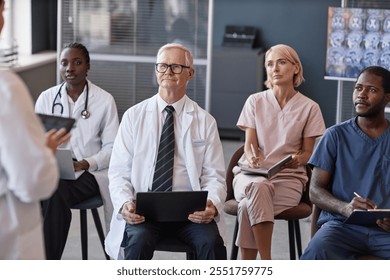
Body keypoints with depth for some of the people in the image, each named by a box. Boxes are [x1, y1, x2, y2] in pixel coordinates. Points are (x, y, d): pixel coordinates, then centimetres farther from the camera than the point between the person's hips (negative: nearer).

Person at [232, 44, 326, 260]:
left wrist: (299, 159, -18)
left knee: (249, 206, -34)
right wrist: (252, 158, -22)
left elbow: (308, 152, 7)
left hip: (288, 177, -1)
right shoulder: (255, 101, 8)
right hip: (252, 173, 1)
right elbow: (249, 145, 3)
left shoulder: (309, 107, 5)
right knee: (258, 188, -39)